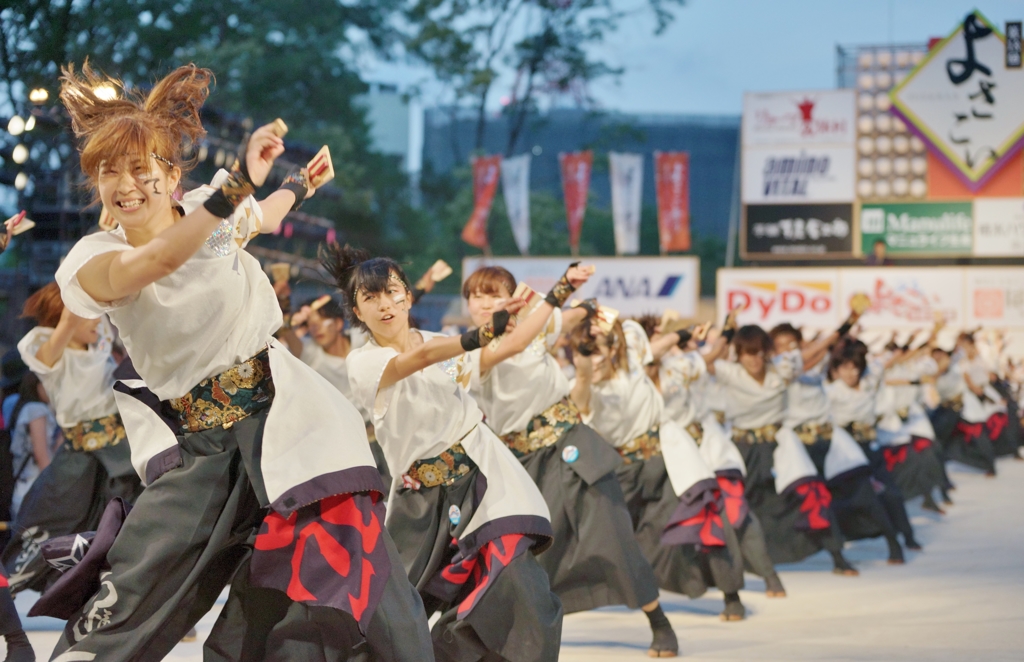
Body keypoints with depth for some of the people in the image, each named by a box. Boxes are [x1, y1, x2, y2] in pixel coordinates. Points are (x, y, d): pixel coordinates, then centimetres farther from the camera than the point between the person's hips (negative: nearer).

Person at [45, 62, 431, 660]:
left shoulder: (212, 209, 2)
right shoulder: (92, 261, -5)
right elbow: (158, 261, -29)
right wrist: (238, 185, -41)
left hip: (279, 416, 1)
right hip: (195, 448, -1)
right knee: (126, 601, -12)